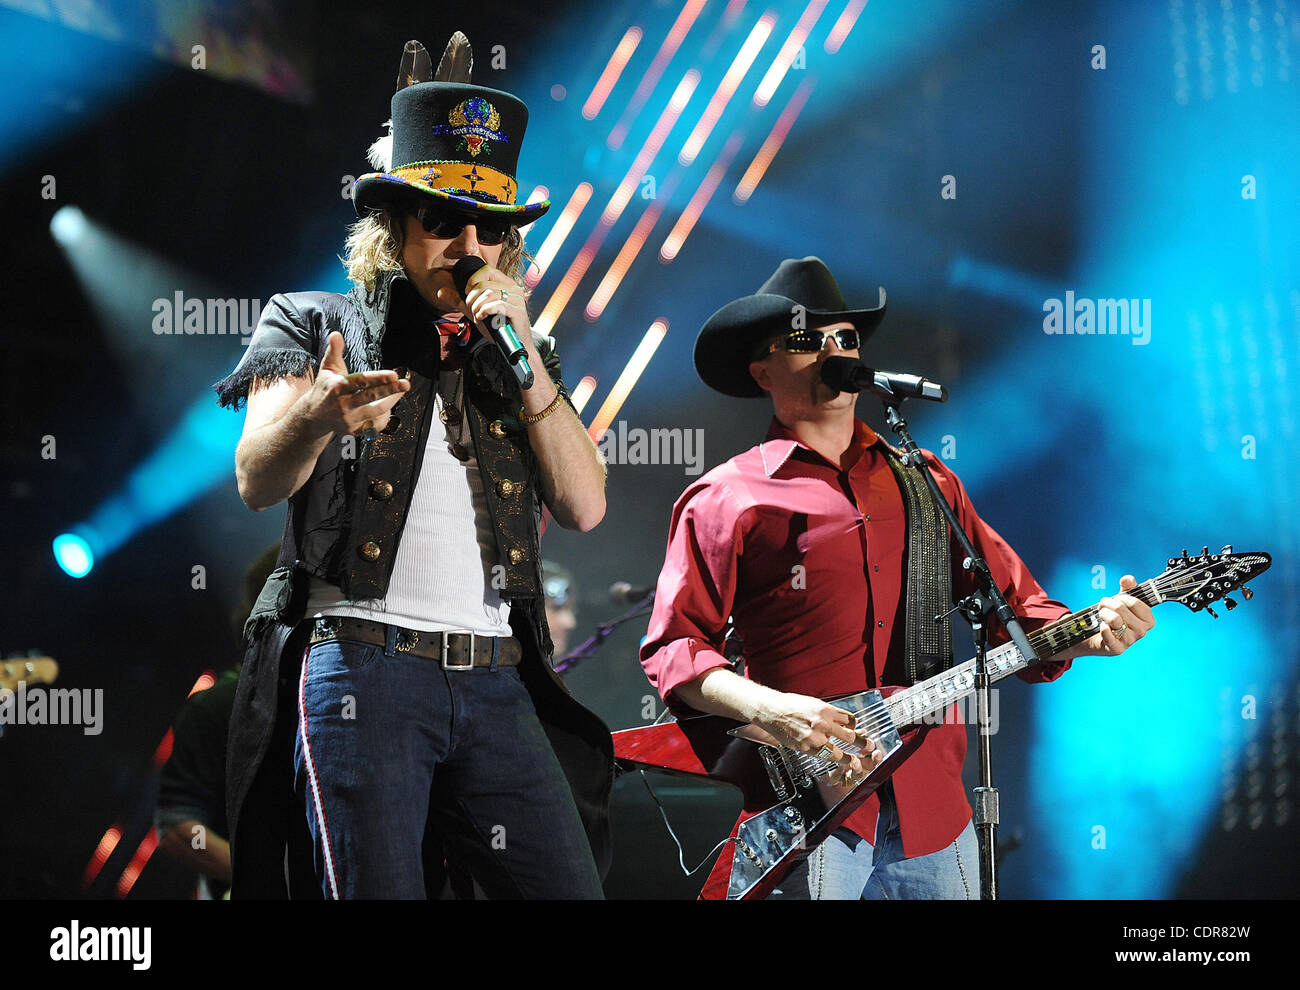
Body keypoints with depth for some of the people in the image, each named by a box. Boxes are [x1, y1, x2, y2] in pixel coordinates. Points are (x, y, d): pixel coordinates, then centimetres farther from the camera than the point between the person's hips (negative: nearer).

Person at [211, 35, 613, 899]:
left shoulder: (520, 357, 21)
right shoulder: (313, 326, 10)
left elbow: (584, 505, 8)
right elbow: (259, 480, -7)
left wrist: (522, 352, 0)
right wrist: (319, 411, -29)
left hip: (495, 685, 4)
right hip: (360, 664, -4)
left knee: (572, 888, -5)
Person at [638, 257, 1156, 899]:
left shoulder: (925, 483, 18)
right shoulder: (727, 501, 3)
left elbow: (1016, 607, 17)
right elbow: (672, 648, -2)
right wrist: (765, 709, -18)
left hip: (931, 807, 4)